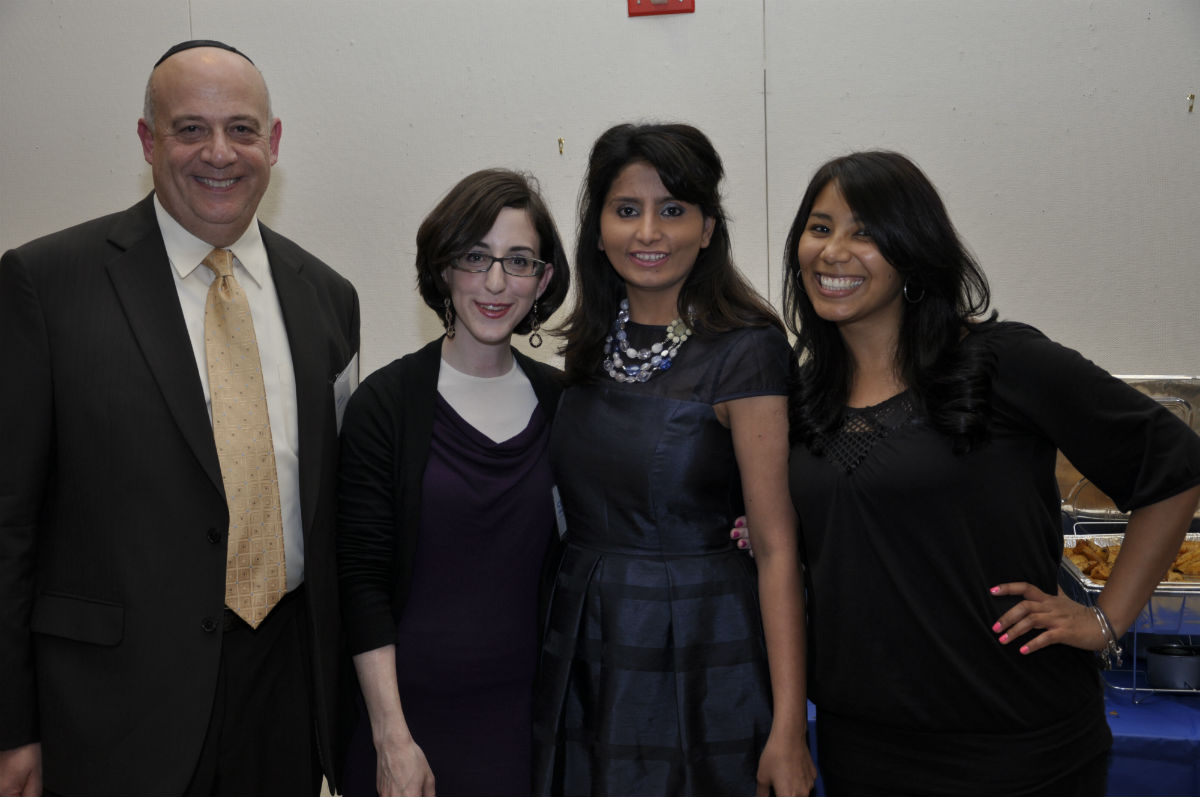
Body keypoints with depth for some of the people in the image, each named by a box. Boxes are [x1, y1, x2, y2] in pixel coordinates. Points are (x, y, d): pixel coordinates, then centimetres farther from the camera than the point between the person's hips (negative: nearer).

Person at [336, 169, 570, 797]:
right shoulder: (386, 402, -8)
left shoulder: (559, 400, 2)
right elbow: (363, 580, -9)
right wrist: (392, 738, -13)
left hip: (527, 710, 3)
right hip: (414, 704, -2)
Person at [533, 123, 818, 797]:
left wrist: (788, 726, -19)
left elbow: (777, 546, -15)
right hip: (584, 648, 6)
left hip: (699, 656, -5)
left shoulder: (746, 350, -13)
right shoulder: (596, 343, 5)